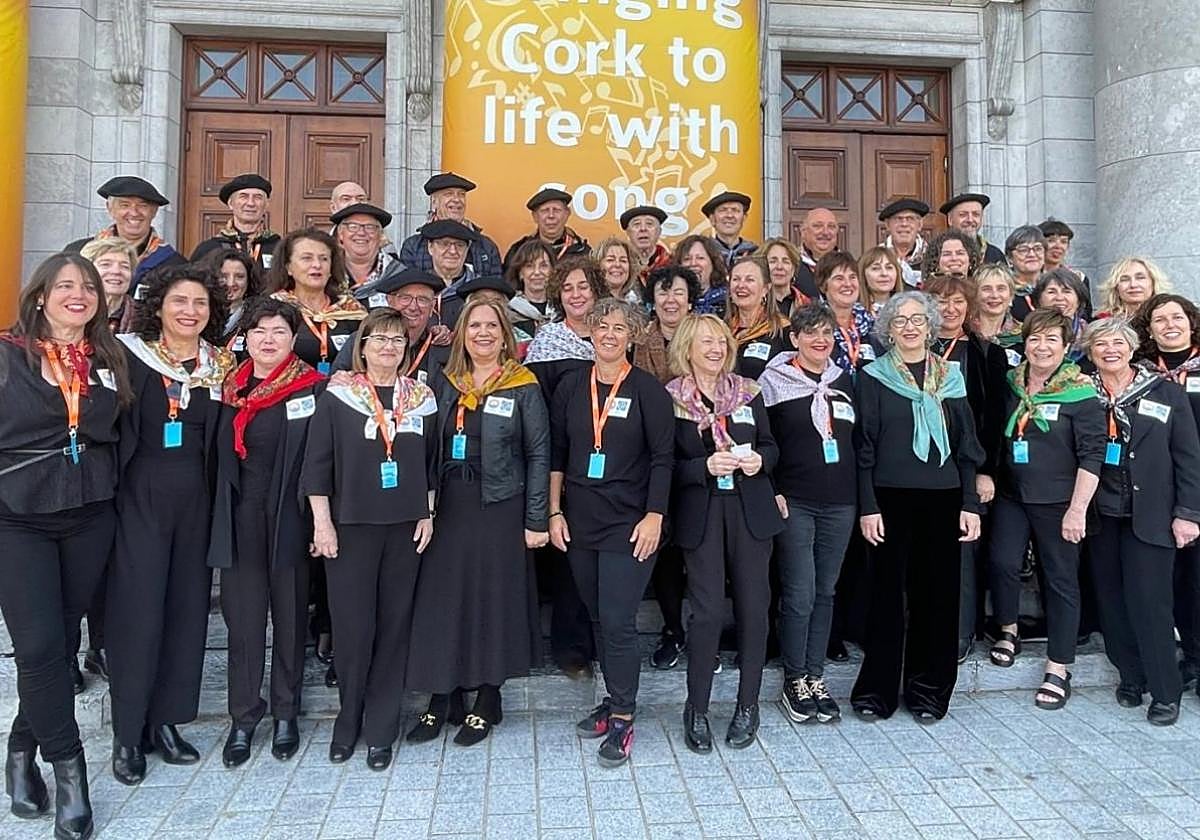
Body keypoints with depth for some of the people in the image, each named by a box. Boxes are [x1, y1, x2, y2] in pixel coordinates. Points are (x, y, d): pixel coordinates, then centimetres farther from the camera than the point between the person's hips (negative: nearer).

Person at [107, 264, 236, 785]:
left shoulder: (221, 365, 7)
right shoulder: (130, 354, -3)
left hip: (196, 498, 4)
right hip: (140, 496, -3)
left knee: (187, 605, 8)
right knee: (138, 609, -2)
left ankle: (164, 720, 22)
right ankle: (127, 732, 13)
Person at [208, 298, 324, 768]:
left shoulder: (312, 389, -3)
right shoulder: (230, 389, 8)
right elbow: (221, 456, 12)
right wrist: (221, 516, 6)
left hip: (290, 517, -3)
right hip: (241, 518, 3)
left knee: (290, 616, 9)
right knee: (242, 617, 6)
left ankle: (285, 715, 24)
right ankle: (243, 719, 20)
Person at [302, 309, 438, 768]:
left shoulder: (422, 398, 7)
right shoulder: (337, 397, -1)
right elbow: (317, 464, -1)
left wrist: (427, 515, 7)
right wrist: (322, 523, -6)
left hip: (405, 527, 2)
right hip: (350, 525, -2)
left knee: (394, 625, 6)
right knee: (353, 626, 2)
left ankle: (381, 729, 18)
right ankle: (348, 719, 24)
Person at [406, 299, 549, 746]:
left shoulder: (523, 387, -3)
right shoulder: (447, 384, 9)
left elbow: (538, 454, -5)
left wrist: (536, 520, -8)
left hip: (499, 507, -3)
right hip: (448, 504, 4)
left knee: (494, 598, 4)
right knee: (442, 597, 6)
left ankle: (487, 702, 20)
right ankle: (443, 697, 21)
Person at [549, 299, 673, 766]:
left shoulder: (648, 390, -5)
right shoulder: (571, 386, 6)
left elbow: (662, 459, -6)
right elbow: (557, 453, 9)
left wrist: (654, 517, -12)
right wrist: (554, 512, 4)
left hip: (629, 524, -4)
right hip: (580, 522, 5)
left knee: (618, 621, -6)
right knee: (598, 617, 13)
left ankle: (622, 718, 8)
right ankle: (615, 700, 29)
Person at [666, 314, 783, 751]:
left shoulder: (748, 392, 7)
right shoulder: (670, 398, -2)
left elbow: (771, 447, 13)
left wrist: (759, 460, -9)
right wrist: (706, 467, -19)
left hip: (751, 512, 3)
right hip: (700, 514, -3)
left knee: (753, 607, 6)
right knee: (708, 611, -5)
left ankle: (747, 706, 23)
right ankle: (697, 710, 13)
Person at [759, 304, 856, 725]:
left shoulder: (844, 382, 11)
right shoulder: (774, 381, -3)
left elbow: (857, 441, 16)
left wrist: (862, 496, 11)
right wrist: (772, 493, -11)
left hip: (839, 502, 5)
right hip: (794, 503, -4)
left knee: (825, 592, 10)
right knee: (799, 595, -3)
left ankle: (815, 678, 21)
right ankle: (794, 682, 12)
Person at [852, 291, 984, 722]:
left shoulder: (951, 376, 11)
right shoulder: (873, 377, 2)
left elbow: (967, 445, 10)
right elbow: (863, 446, -1)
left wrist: (970, 503, 2)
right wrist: (867, 506, -8)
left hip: (942, 499, 3)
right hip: (891, 498, -2)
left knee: (937, 593, 6)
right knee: (888, 593, 2)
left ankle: (928, 690, 20)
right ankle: (876, 691, 14)